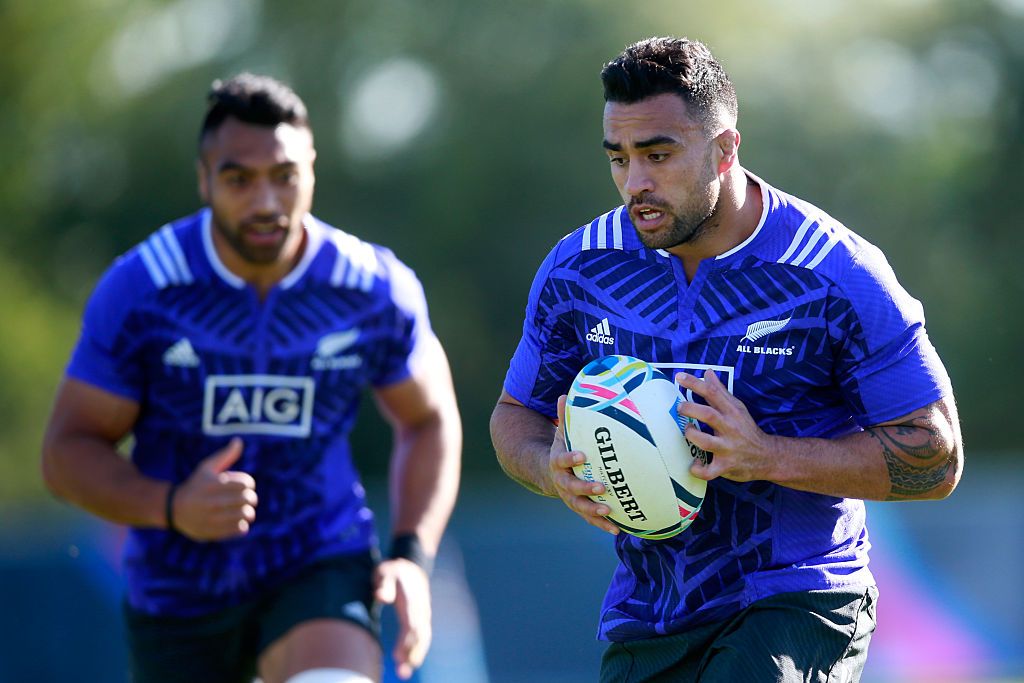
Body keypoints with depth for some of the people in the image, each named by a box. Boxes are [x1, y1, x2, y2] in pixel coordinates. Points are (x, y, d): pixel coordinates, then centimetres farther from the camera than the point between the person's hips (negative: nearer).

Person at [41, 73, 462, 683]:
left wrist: (414, 557, -4)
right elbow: (68, 451, -7)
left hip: (323, 565, -1)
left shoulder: (377, 290, -7)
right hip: (180, 596, 1)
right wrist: (172, 508, -26)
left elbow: (428, 420, 10)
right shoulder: (138, 290, -11)